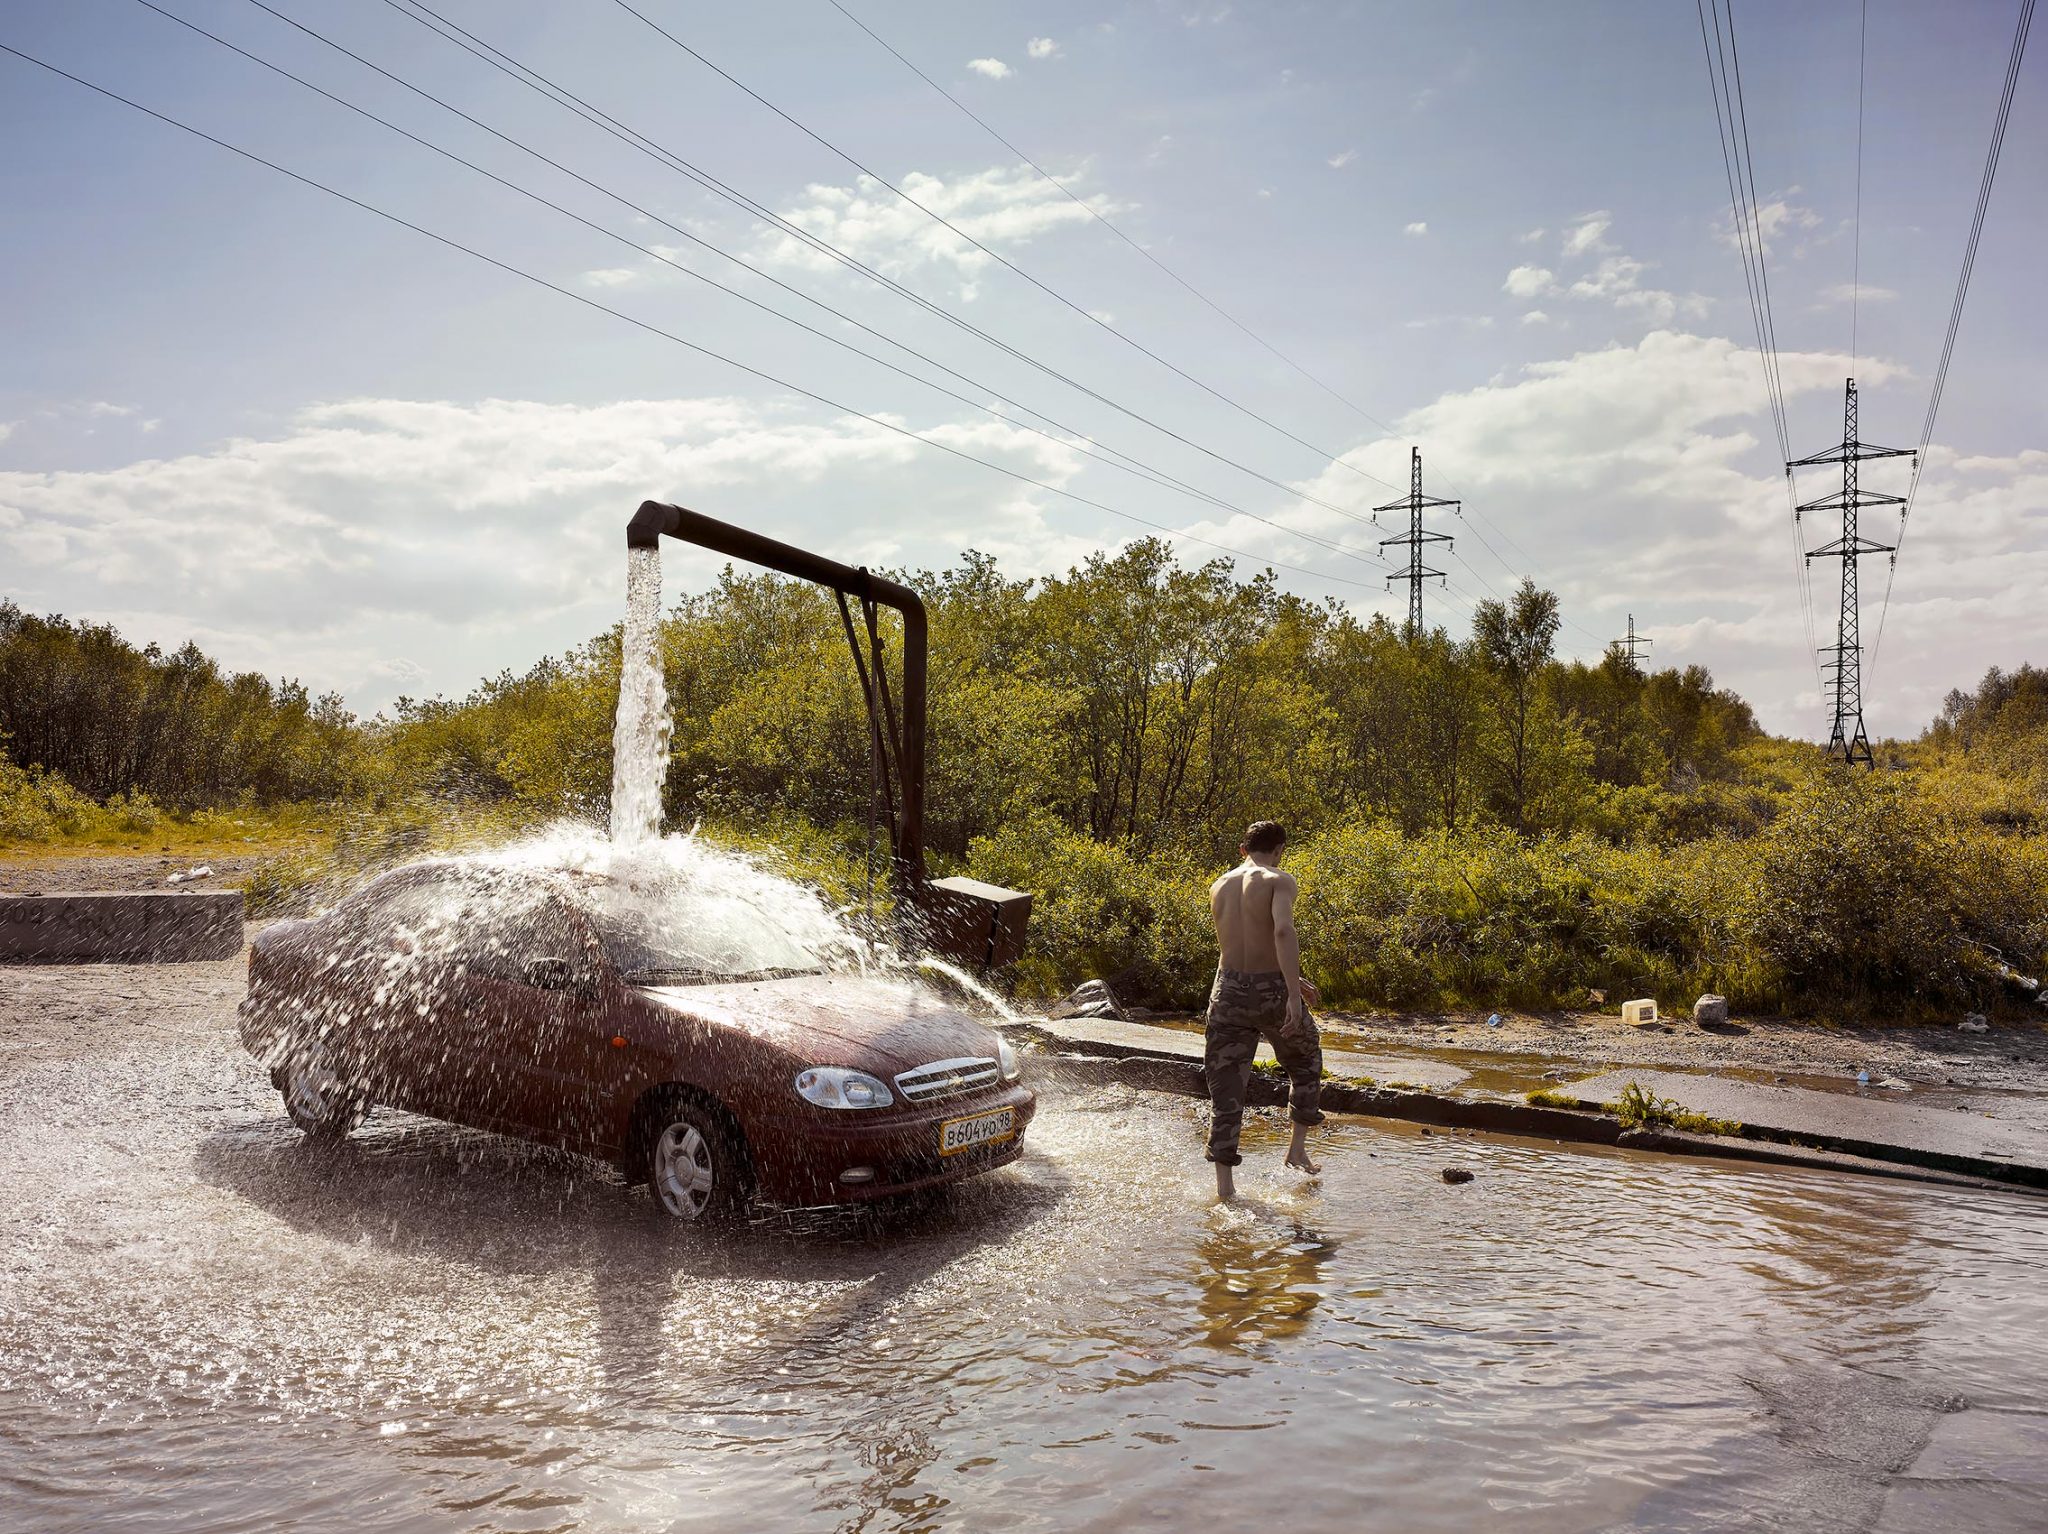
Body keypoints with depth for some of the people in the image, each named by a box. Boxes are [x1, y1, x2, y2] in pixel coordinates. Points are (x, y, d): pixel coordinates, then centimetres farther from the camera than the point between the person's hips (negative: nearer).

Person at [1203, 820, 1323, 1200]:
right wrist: (1293, 992, -28)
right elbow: (1283, 931, -24)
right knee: (1305, 1064, 25)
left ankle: (1224, 1183, 7)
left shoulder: (1218, 887, 11)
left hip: (1229, 988, 4)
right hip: (1271, 990, -3)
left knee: (1225, 1089, 8)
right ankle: (1298, 1147, 26)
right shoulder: (1279, 881, -6)